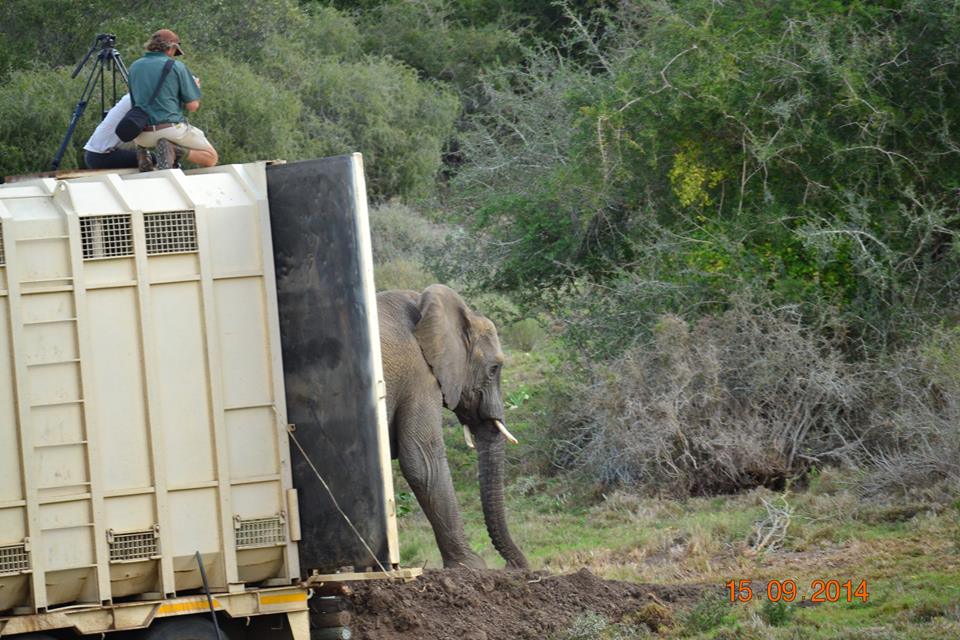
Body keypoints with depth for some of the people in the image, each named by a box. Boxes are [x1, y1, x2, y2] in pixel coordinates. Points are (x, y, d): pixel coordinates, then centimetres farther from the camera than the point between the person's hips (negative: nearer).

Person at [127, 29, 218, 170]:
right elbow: (192, 106, -5)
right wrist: (195, 88, 17)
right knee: (211, 159, 11)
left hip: (143, 135, 5)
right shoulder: (177, 67, -5)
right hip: (172, 128, -5)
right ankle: (176, 150, -15)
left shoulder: (135, 67, 8)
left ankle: (143, 154, 6)